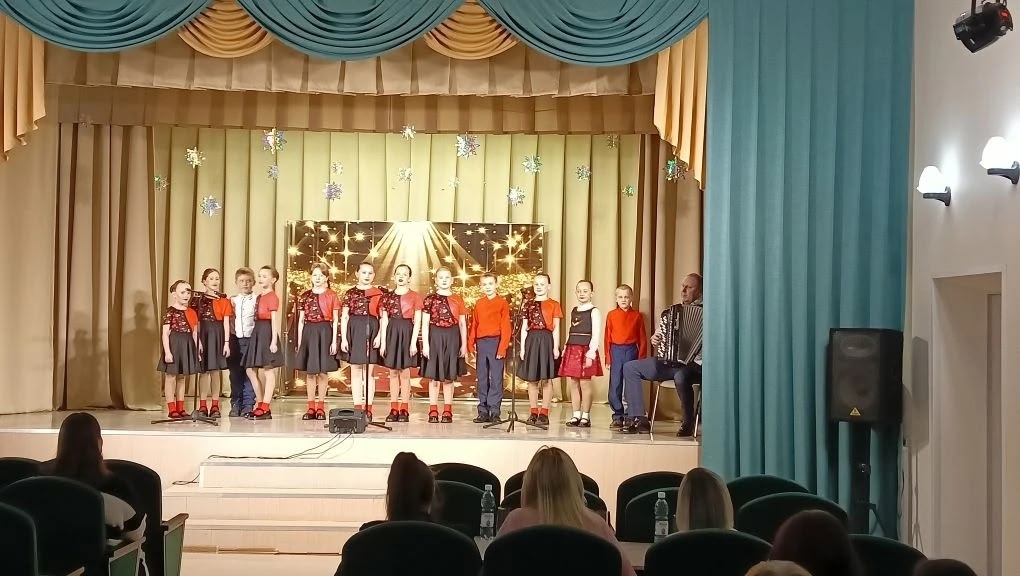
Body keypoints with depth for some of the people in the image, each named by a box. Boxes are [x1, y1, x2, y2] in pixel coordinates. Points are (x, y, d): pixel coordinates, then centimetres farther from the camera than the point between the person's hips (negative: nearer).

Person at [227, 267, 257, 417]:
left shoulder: (257, 300, 3)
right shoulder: (232, 300, 10)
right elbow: (227, 321, 9)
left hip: (250, 339, -2)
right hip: (235, 339, 2)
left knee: (249, 373, -3)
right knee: (235, 374, 4)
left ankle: (248, 406, 2)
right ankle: (235, 405, 11)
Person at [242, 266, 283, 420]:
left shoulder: (272, 297, -8)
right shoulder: (259, 297, 17)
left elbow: (275, 320, -14)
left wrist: (274, 341, -19)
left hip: (267, 333, -9)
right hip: (257, 332, 9)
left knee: (268, 370, -4)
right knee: (251, 370, 10)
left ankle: (265, 409, -2)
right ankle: (261, 405, 17)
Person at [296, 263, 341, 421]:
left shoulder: (332, 296, 2)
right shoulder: (305, 296, 8)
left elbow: (335, 320, 1)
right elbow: (301, 320, 9)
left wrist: (334, 341, -6)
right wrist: (299, 341, 4)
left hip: (325, 332, -2)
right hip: (309, 333, 2)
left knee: (323, 371, 1)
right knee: (310, 371, 4)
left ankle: (321, 407, 9)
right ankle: (311, 407, 9)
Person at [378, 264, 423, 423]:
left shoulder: (415, 297, 0)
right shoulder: (387, 296, 8)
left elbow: (417, 322, -3)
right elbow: (384, 321, 7)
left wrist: (413, 343, -11)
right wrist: (382, 342, 0)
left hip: (407, 333, -3)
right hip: (391, 333, 3)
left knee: (405, 372, 0)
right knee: (393, 372, 5)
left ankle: (404, 410, 5)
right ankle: (393, 409, 9)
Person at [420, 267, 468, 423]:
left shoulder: (458, 300, 7)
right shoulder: (430, 299, 0)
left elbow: (462, 324, 8)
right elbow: (425, 324, -2)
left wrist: (464, 345, 3)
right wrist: (425, 344, -9)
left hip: (452, 339, 2)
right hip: (435, 338, -2)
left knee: (449, 377, 7)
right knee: (433, 377, 2)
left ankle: (447, 411, 12)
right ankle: (433, 411, 8)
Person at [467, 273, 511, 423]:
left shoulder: (502, 303, -1)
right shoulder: (478, 304, 13)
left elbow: (505, 327, -6)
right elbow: (474, 324, 13)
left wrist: (502, 347, -12)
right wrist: (471, 343, 4)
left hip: (496, 342, -5)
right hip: (481, 343, 5)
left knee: (496, 378, -4)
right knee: (482, 378, 7)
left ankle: (494, 411, -1)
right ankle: (483, 411, 11)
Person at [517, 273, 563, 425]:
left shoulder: (554, 304, 3)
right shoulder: (528, 305, 11)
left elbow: (556, 328, 0)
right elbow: (524, 328, 10)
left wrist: (556, 347, -7)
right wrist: (522, 347, 3)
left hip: (546, 340, -3)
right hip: (531, 340, 3)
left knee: (546, 378, -1)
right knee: (532, 378, 5)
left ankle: (544, 413, 4)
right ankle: (534, 412, 11)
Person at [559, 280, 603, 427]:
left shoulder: (594, 312, -4)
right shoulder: (573, 311, 15)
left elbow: (596, 335, -10)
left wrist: (591, 354, -17)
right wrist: (565, 350, 10)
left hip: (586, 350, -6)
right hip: (572, 349, 6)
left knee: (585, 383, -3)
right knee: (573, 383, 5)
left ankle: (585, 417, 3)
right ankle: (576, 415, 12)